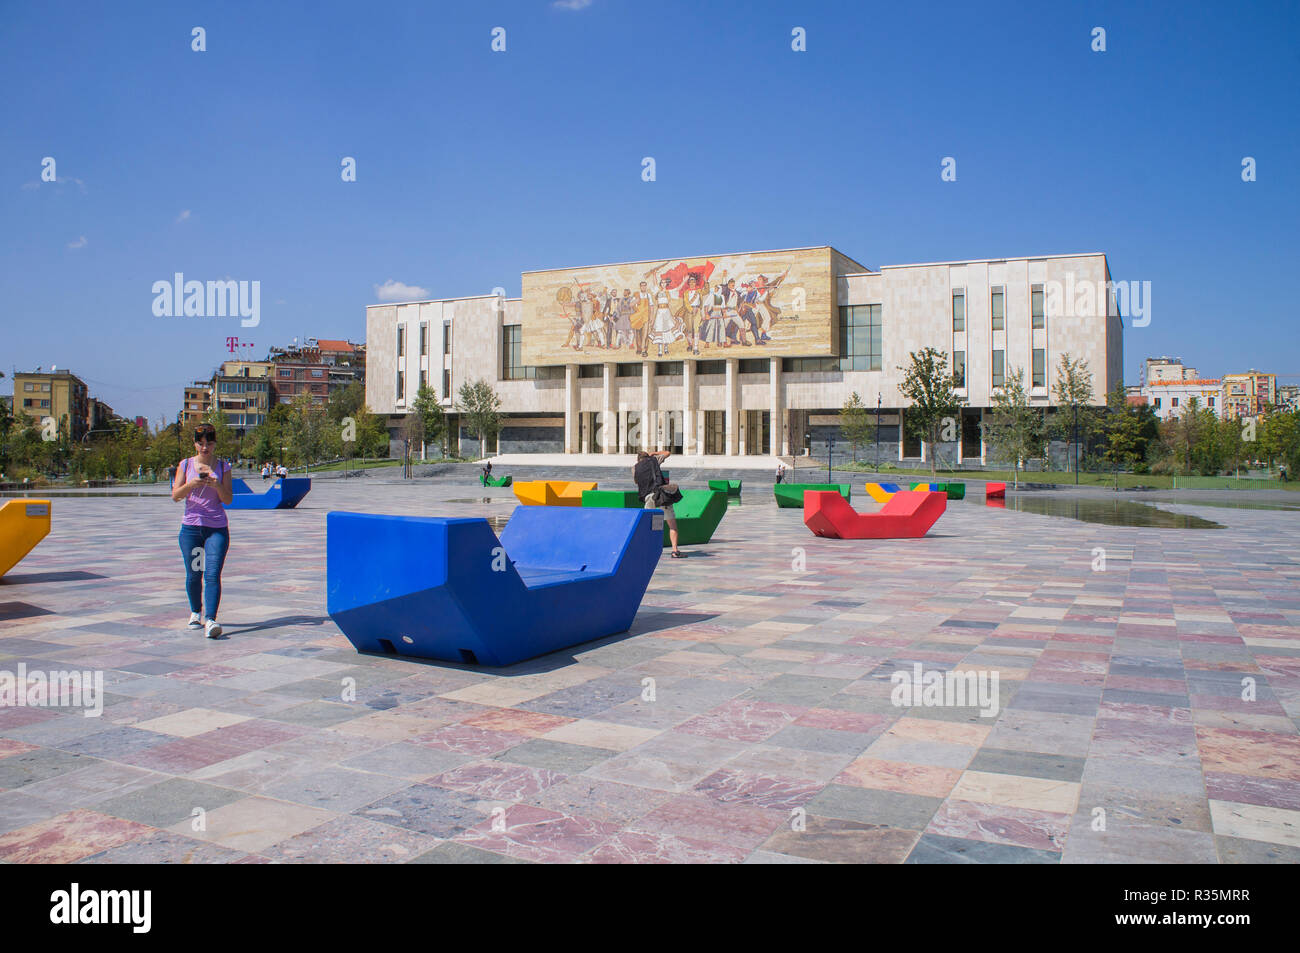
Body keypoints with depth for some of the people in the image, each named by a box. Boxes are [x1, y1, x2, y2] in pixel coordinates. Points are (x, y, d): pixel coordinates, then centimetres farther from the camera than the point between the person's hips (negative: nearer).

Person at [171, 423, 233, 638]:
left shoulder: (223, 466, 5)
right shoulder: (186, 465, 6)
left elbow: (228, 499, 1)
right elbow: (175, 496, 0)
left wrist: (217, 485, -17)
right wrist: (191, 484, -17)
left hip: (217, 527, -1)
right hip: (191, 526, 1)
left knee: (212, 574, -12)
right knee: (193, 574, 9)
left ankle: (210, 620, -19)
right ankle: (195, 612, 31)